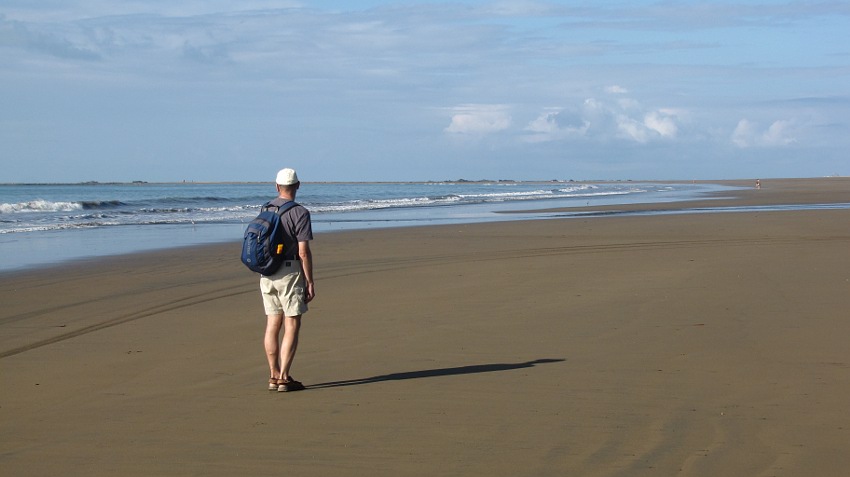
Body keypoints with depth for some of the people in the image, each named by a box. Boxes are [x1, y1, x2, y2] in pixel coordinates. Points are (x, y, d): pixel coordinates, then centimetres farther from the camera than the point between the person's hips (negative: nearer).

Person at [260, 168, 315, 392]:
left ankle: (273, 376, 12)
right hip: (290, 272, -6)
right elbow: (304, 252, -14)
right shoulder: (299, 213, -11)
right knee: (292, 326, -2)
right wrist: (310, 282, -8)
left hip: (267, 273, 6)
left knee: (272, 325, 9)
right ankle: (284, 378, -5)